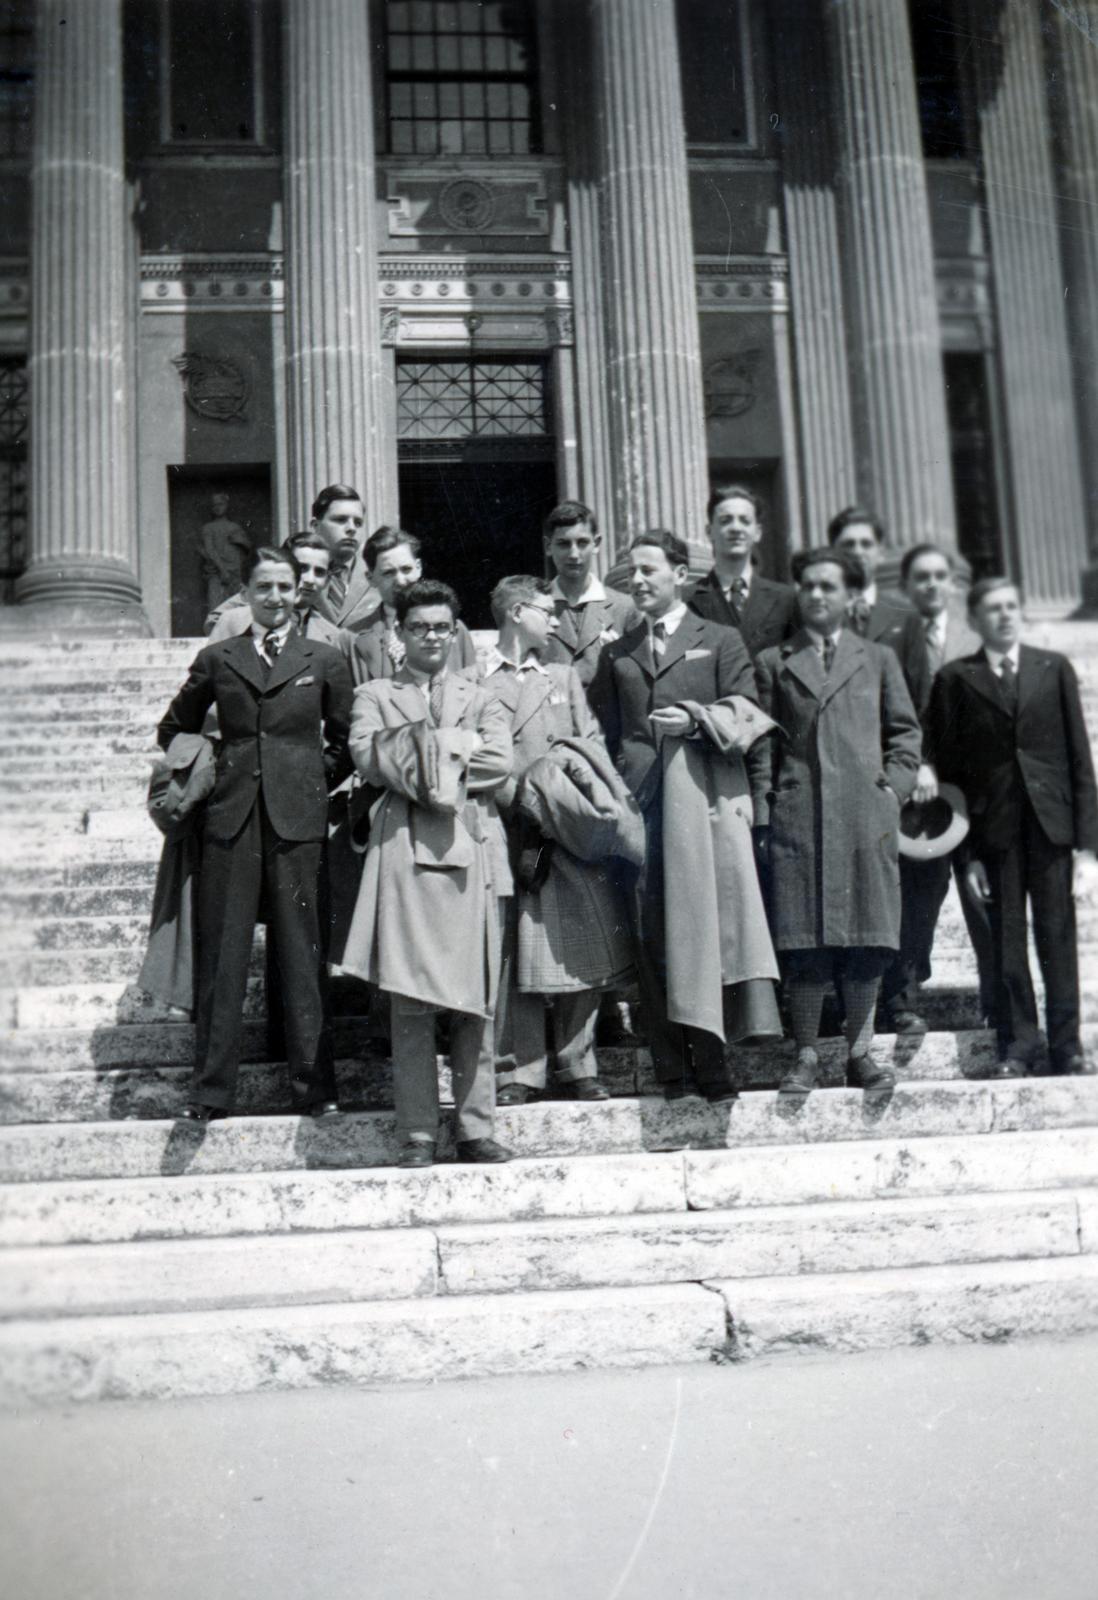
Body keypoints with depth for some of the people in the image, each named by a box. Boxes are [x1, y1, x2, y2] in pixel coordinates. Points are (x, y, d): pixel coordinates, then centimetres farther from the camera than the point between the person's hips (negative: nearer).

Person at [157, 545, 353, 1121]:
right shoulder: (216, 659, 12)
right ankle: (211, 1089, 6)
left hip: (297, 818, -1)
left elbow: (345, 742, 15)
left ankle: (312, 1084, 8)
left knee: (299, 954, 1)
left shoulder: (324, 661, 10)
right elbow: (173, 728, 22)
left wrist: (314, 779, 4)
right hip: (231, 815, 1)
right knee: (221, 954, 1)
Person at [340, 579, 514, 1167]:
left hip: (470, 848, 2)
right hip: (405, 850, -2)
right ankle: (417, 1135, -2)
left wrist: (426, 756, -3)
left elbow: (502, 761, 3)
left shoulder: (479, 695, 20)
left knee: (474, 998, 1)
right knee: (409, 1001, -6)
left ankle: (475, 1130, 7)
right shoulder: (374, 695, 17)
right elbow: (366, 755, -4)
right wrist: (456, 748, -6)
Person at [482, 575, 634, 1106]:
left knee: (579, 951, 0)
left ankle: (577, 1067, 10)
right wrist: (516, 799, -11)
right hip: (506, 833, -3)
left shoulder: (564, 677, 21)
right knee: (513, 953, -3)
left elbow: (593, 745, 14)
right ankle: (519, 1072, 3)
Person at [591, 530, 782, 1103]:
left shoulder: (720, 641, 13)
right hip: (638, 798, 2)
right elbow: (605, 733, 16)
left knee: (708, 920, -9)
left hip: (705, 796, -2)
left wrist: (697, 719, -12)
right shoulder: (616, 655, 20)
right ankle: (672, 1066, 0)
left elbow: (744, 716, 3)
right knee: (651, 931, -3)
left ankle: (709, 1059, -5)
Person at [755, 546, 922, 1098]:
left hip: (867, 816, 1)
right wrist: (764, 811, 0)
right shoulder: (774, 663, 12)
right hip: (798, 818, -1)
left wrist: (892, 785, 2)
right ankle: (805, 1056, 5)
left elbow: (906, 732, 16)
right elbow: (763, 742, 8)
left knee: (866, 939, 1)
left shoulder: (878, 659, 16)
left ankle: (859, 1052, 11)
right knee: (805, 941, -3)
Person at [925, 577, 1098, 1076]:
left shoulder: (1053, 668, 8)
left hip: (1051, 821, 1)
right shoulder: (955, 679, 3)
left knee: (1057, 936, 4)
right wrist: (966, 848, -4)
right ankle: (1016, 1044, 12)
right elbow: (949, 767, 2)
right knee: (1005, 941, 3)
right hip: (993, 826, -1)